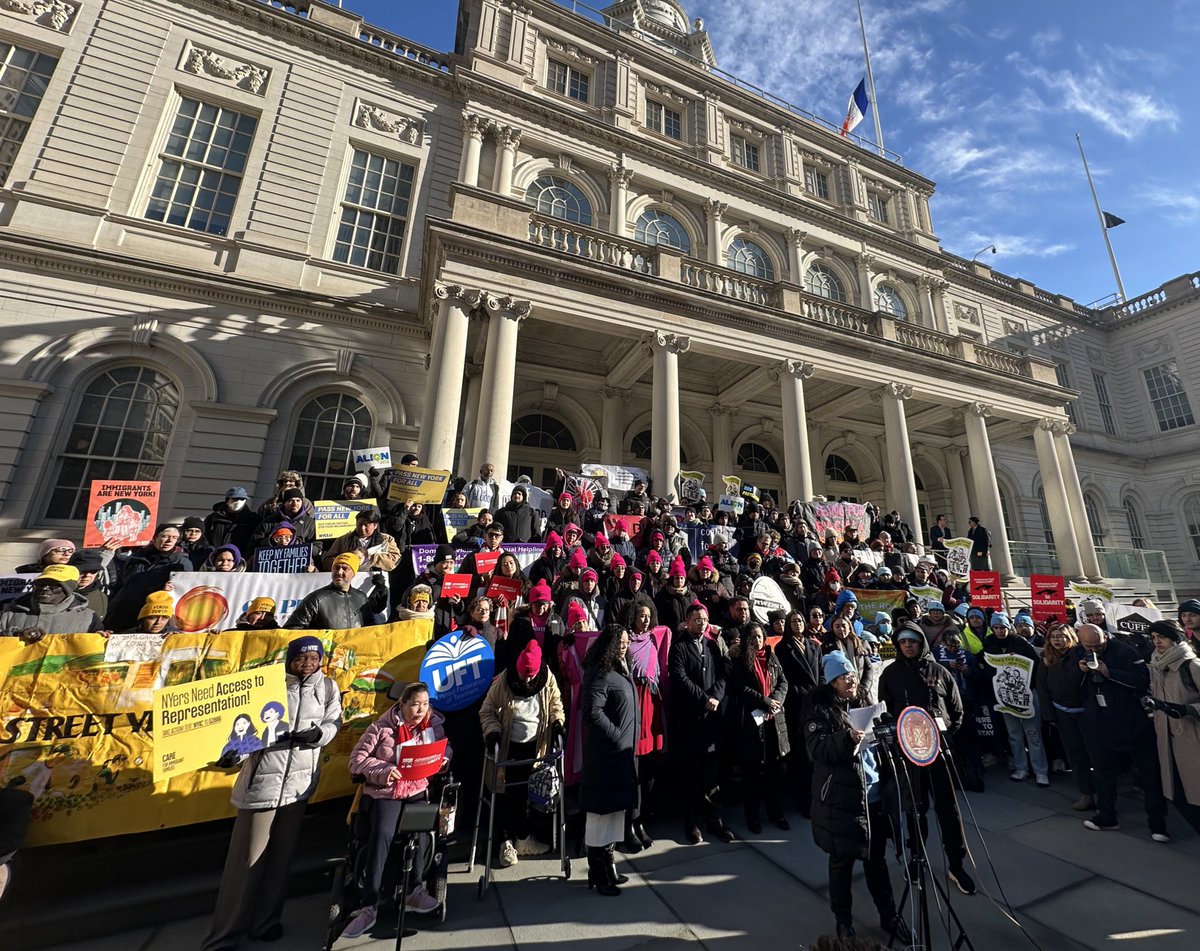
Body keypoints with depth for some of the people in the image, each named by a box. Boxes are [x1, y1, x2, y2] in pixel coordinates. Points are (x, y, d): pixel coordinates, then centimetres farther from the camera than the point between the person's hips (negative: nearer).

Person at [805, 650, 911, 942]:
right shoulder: (820, 712, -13)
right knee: (842, 863, 10)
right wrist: (847, 738, -37)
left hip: (874, 797, 5)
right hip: (842, 799, -5)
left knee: (877, 859, 17)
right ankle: (843, 920, 29)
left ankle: (889, 916, 36)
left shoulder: (862, 704, 9)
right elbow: (819, 749, -24)